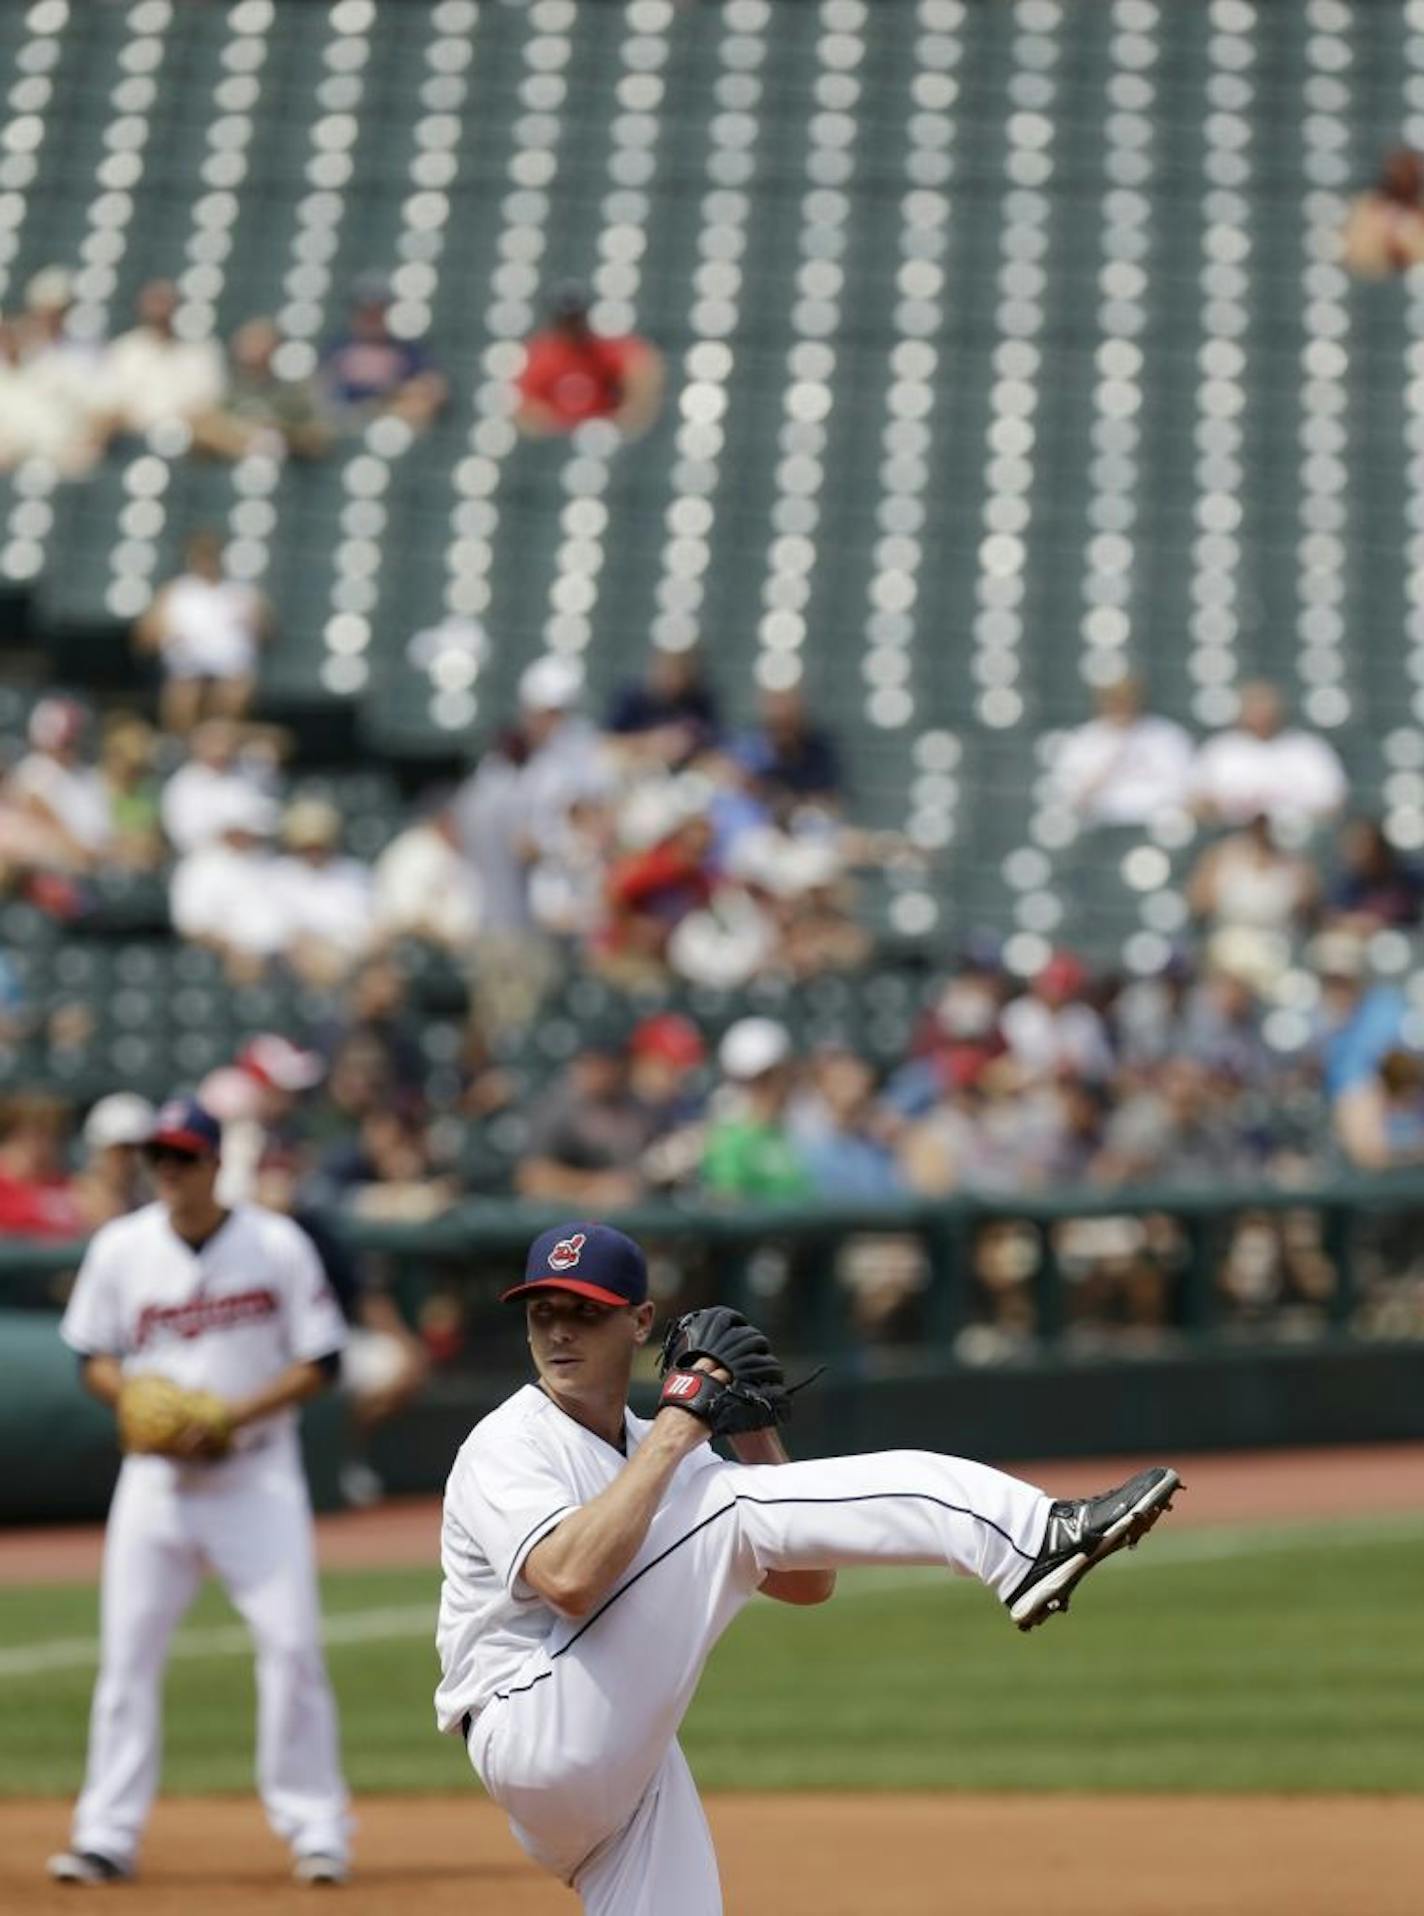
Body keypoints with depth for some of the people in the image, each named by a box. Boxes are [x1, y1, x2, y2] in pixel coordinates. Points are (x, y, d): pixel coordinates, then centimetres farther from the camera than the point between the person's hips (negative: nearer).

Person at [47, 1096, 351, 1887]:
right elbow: (92, 1357, 10)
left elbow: (320, 1364, -4)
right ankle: (107, 1833, 4)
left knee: (291, 1642, -8)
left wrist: (230, 1417, -15)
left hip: (256, 1475, -2)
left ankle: (314, 1826, 2)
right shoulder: (121, 1248, 0)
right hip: (155, 1478, 2)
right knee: (126, 1650, -1)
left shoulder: (277, 1245, -6)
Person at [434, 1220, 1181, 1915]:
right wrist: (676, 1427, -19)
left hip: (626, 1775, 8)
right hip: (543, 1742, -8)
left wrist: (753, 1432, 0)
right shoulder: (507, 1445, -4)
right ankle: (1036, 1543, -26)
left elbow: (807, 1582, 12)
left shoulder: (653, 1447, 20)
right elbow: (571, 1581, -27)